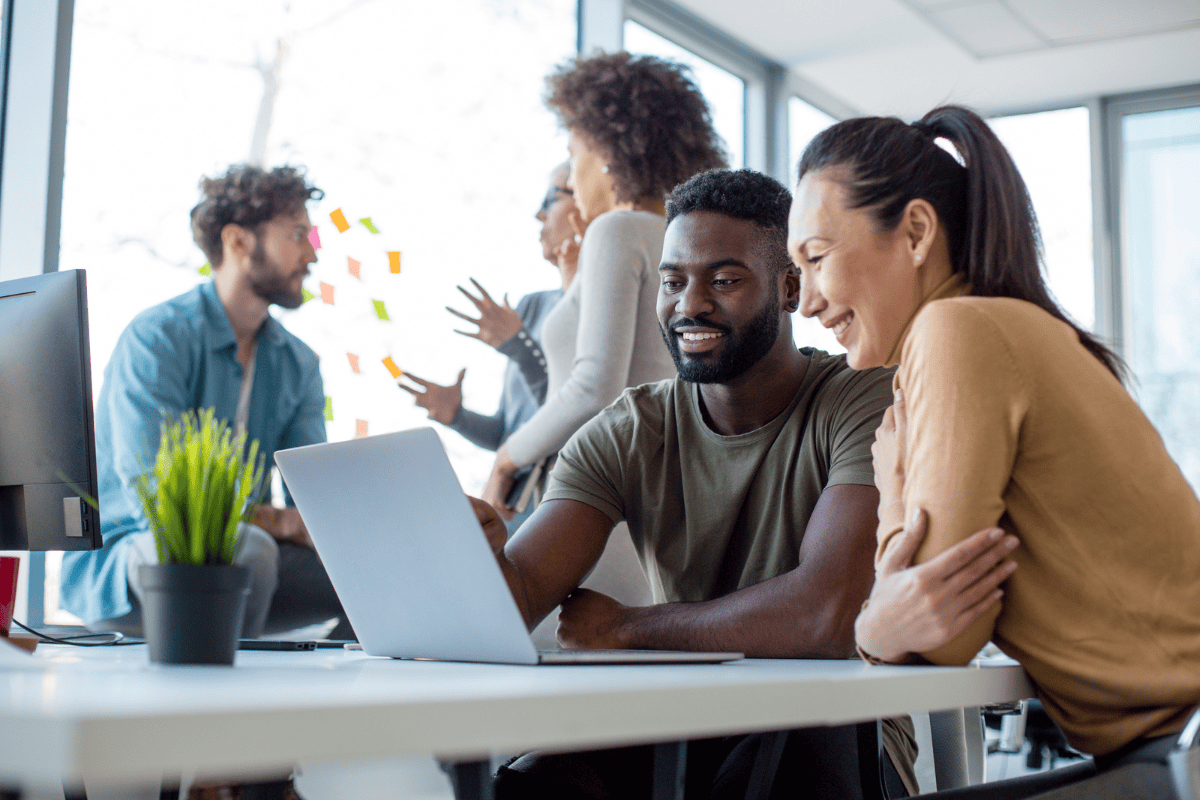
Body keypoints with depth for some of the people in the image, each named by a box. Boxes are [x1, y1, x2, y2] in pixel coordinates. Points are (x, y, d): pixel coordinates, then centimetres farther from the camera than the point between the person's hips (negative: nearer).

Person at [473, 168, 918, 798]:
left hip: (833, 730, -2)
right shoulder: (623, 437, 2)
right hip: (680, 722, 3)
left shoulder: (870, 404, -12)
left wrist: (626, 627, -14)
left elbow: (824, 614, -27)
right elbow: (521, 596, -10)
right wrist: (480, 552, -35)